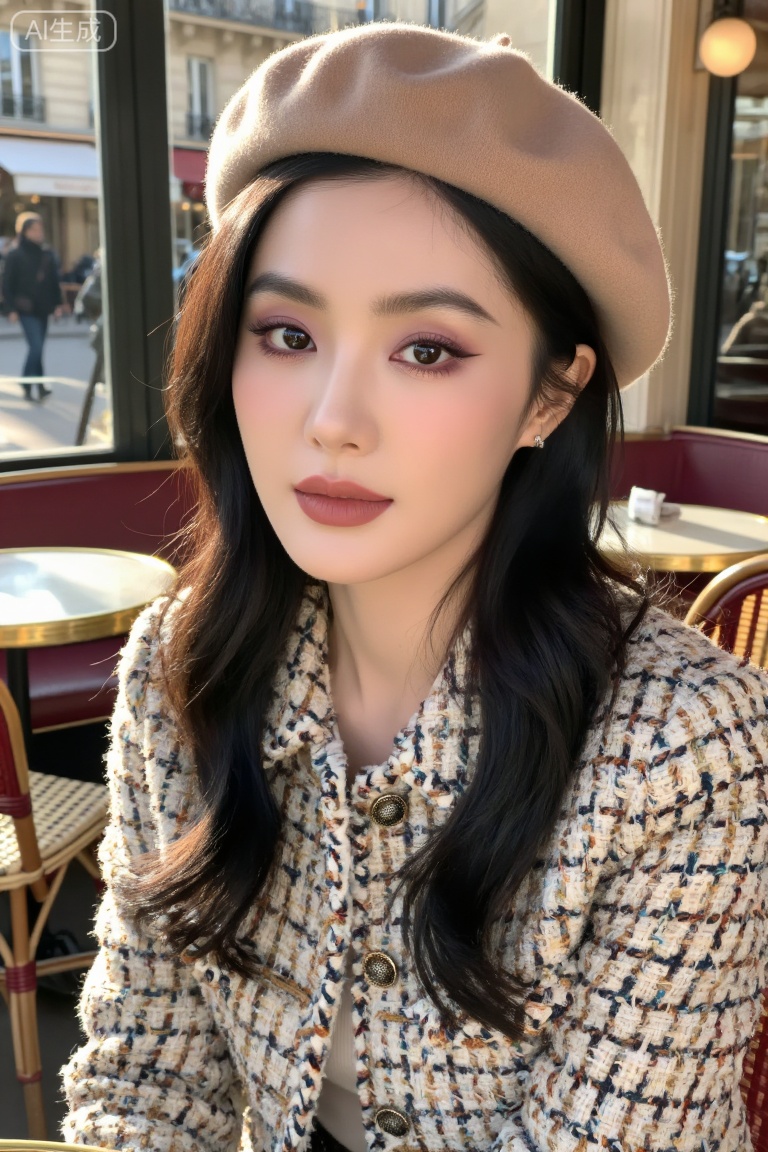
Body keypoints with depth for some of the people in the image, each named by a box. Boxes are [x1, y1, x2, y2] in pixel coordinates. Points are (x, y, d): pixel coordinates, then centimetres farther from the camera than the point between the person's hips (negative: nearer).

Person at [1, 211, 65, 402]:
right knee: (36, 346, -15)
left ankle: (27, 385, 19)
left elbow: (54, 282, 14)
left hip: (43, 309, 5)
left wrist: (58, 304, 6)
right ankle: (39, 385, -8)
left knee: (37, 348, 9)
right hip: (26, 309, -5)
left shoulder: (47, 254, 8)